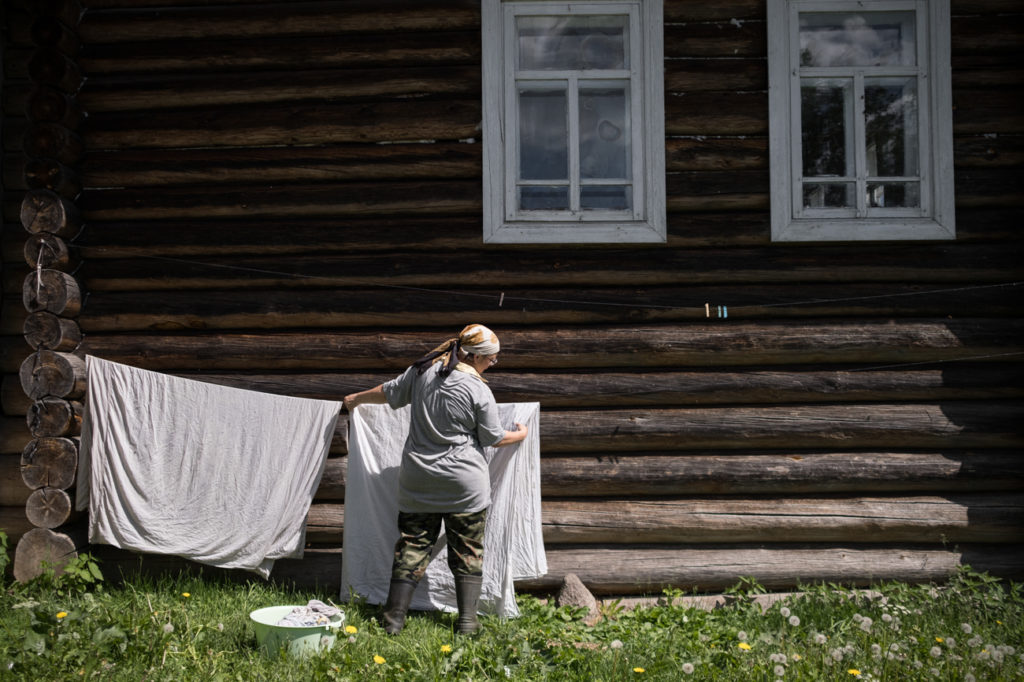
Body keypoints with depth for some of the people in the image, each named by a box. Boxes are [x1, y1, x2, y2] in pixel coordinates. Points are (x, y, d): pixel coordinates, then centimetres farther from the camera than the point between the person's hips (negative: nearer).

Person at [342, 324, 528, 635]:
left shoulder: (422, 370, 1)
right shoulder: (478, 391, -11)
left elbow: (389, 392, 15)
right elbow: (494, 438, -1)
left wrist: (357, 398, 35)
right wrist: (519, 434, 21)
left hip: (418, 478, 4)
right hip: (464, 483, -3)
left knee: (413, 543, 9)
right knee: (467, 549, 8)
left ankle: (394, 616, 9)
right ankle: (467, 620, 9)